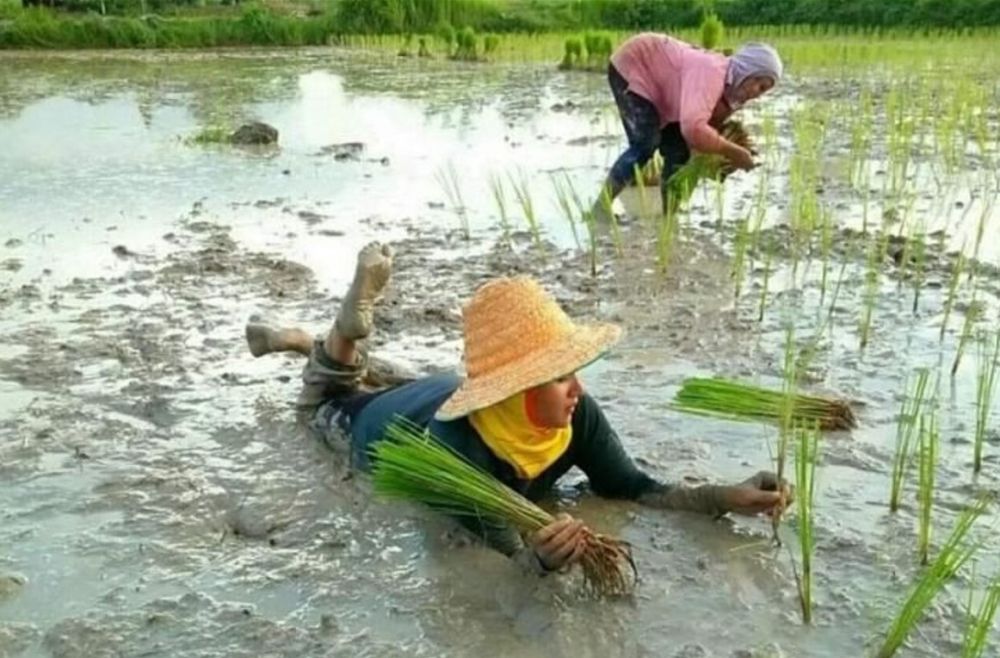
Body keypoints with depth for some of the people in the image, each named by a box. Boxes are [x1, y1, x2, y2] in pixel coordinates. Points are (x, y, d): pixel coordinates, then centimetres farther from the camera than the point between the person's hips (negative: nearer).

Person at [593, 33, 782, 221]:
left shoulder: (730, 92, -7)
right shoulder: (712, 72, -35)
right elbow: (693, 128, -48)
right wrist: (731, 151, -37)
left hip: (657, 89, 9)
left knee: (678, 151, 2)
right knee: (646, 146, -20)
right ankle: (601, 207, -9)